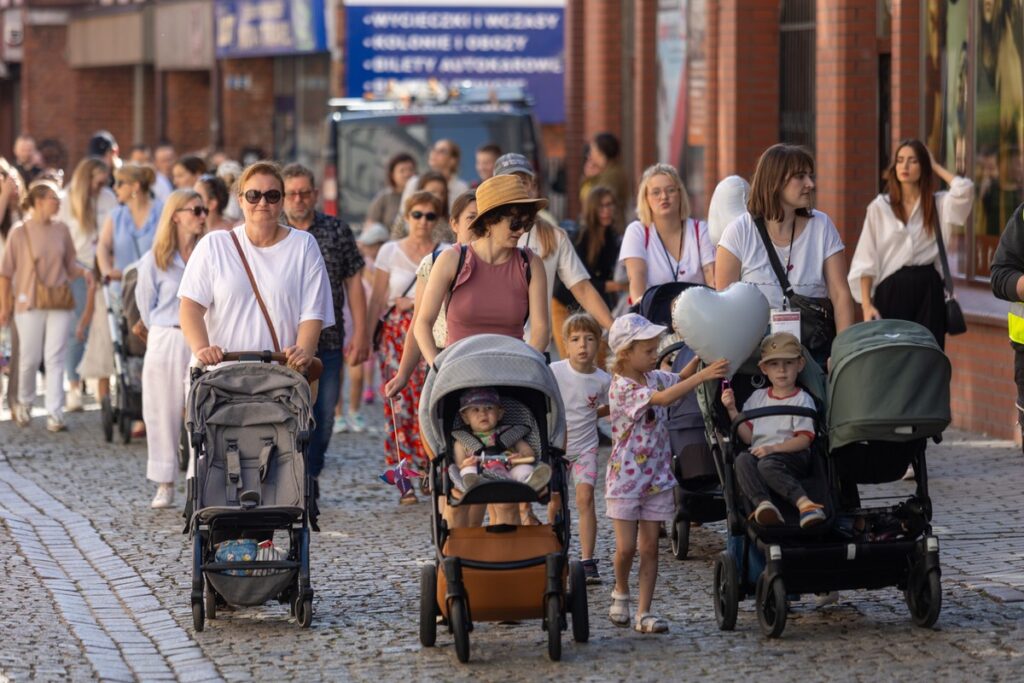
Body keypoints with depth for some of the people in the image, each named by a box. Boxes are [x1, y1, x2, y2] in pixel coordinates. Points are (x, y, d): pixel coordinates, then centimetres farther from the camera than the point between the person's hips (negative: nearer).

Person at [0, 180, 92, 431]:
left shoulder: (61, 230, 6)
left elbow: (70, 265, 14)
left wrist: (85, 272, -8)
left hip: (59, 304, 3)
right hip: (30, 304, -3)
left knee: (55, 358, -2)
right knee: (30, 358, 3)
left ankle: (55, 413, -3)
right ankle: (24, 403, 28)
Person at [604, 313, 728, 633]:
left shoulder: (654, 377, 4)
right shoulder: (622, 387, -19)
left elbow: (679, 379, 22)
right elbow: (663, 398, -32)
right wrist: (703, 375, -36)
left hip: (656, 479, 6)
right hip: (625, 478, -6)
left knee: (649, 546, 3)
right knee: (626, 547, -4)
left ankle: (644, 612, 5)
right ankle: (621, 592, 26)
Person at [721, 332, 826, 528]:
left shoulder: (802, 399, 8)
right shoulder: (758, 397, 22)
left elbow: (804, 439, -4)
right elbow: (748, 436, 16)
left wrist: (773, 448, -16)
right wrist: (732, 410, 4)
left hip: (792, 455, -4)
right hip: (759, 452, 4)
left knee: (768, 463, -37)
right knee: (743, 460, -31)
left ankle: (804, 504, -48)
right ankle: (762, 503, -51)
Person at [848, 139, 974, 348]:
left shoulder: (939, 204, 9)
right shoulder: (879, 207, 6)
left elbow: (964, 189, -13)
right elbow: (866, 262, 3)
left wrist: (936, 166, 3)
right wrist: (867, 305, -6)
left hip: (929, 291, 1)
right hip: (891, 290, -1)